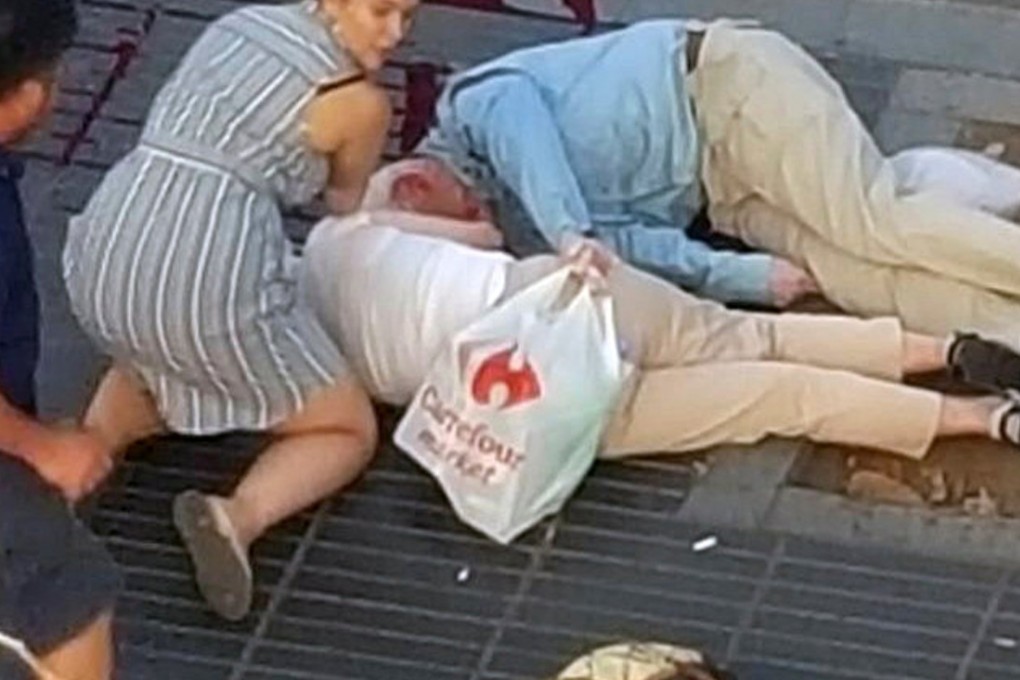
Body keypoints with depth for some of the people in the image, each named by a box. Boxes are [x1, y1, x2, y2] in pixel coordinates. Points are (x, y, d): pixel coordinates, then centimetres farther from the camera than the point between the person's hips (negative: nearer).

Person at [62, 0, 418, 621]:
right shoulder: (360, 101, 1)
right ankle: (236, 516, -14)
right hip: (210, 283, -6)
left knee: (156, 368, 41)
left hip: (100, 261, 6)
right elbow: (349, 205, 22)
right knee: (348, 433, 17)